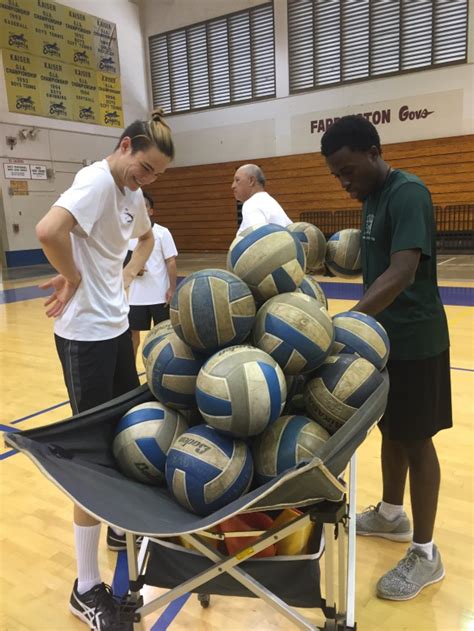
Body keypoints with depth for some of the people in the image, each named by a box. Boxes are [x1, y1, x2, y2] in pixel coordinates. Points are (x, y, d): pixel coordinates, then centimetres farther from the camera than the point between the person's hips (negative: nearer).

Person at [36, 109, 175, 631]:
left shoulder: (133, 194, 9)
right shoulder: (97, 181, -17)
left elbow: (146, 236, 29)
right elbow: (48, 231, -35)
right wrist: (73, 277, -18)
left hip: (116, 326, 9)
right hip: (85, 333, -9)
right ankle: (87, 589, 13)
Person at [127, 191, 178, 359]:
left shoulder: (162, 232, -4)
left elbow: (171, 262, -6)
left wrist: (172, 289, -12)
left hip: (160, 294, -3)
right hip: (135, 296, 3)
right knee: (133, 333, 11)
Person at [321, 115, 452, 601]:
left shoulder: (407, 194, -19)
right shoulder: (373, 197, 10)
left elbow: (402, 273, -32)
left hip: (413, 339, -9)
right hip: (384, 333, 9)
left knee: (416, 440, 1)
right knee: (391, 431, 19)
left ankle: (425, 554, 17)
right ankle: (391, 515, 38)